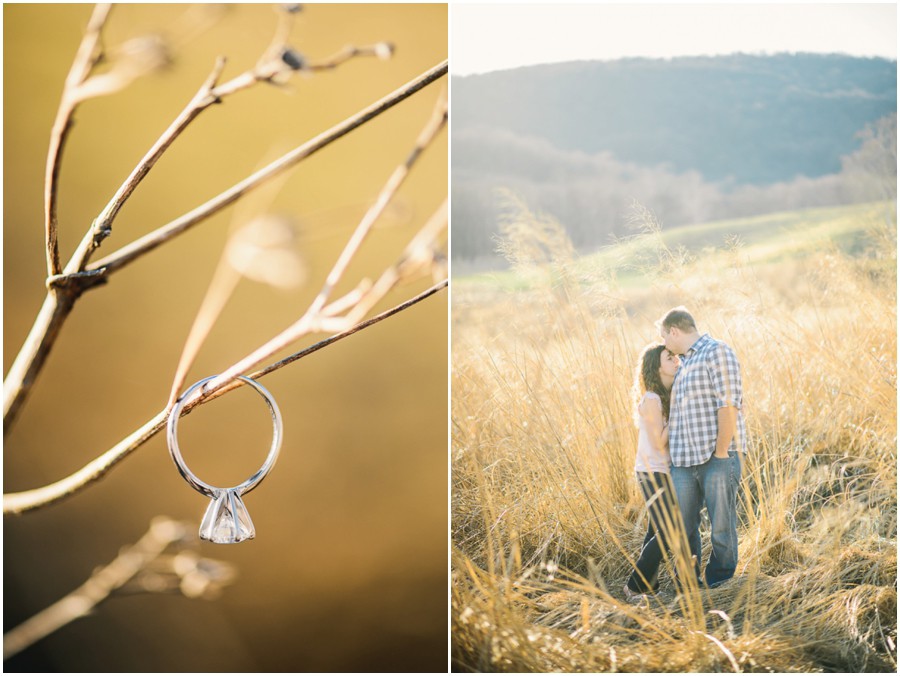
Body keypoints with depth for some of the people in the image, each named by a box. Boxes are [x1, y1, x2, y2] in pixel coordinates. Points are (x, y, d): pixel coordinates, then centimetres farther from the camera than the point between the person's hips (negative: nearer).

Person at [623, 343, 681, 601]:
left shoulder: (672, 395, 7)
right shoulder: (652, 399, -18)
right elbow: (659, 442, -19)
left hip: (664, 472, 8)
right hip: (653, 473, -8)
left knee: (657, 531, 11)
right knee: (667, 534, -8)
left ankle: (648, 584, 18)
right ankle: (635, 587, 0)